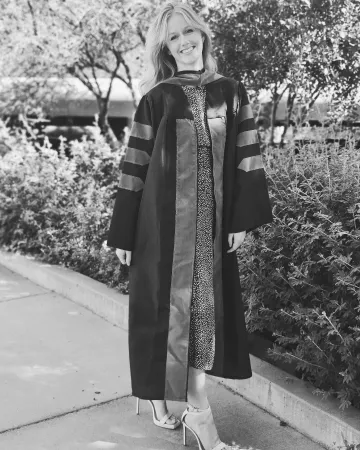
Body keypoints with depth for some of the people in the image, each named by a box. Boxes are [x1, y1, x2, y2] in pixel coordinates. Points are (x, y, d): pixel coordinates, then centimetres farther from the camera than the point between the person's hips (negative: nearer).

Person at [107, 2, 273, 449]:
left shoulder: (231, 92, 8)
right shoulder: (156, 99, 1)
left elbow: (246, 157, 5)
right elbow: (134, 167, -2)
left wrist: (242, 219, -3)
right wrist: (123, 235, -3)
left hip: (212, 220, 3)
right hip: (164, 220, -2)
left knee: (206, 302, 7)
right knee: (170, 304, 0)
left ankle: (188, 398, 23)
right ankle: (197, 411, 13)